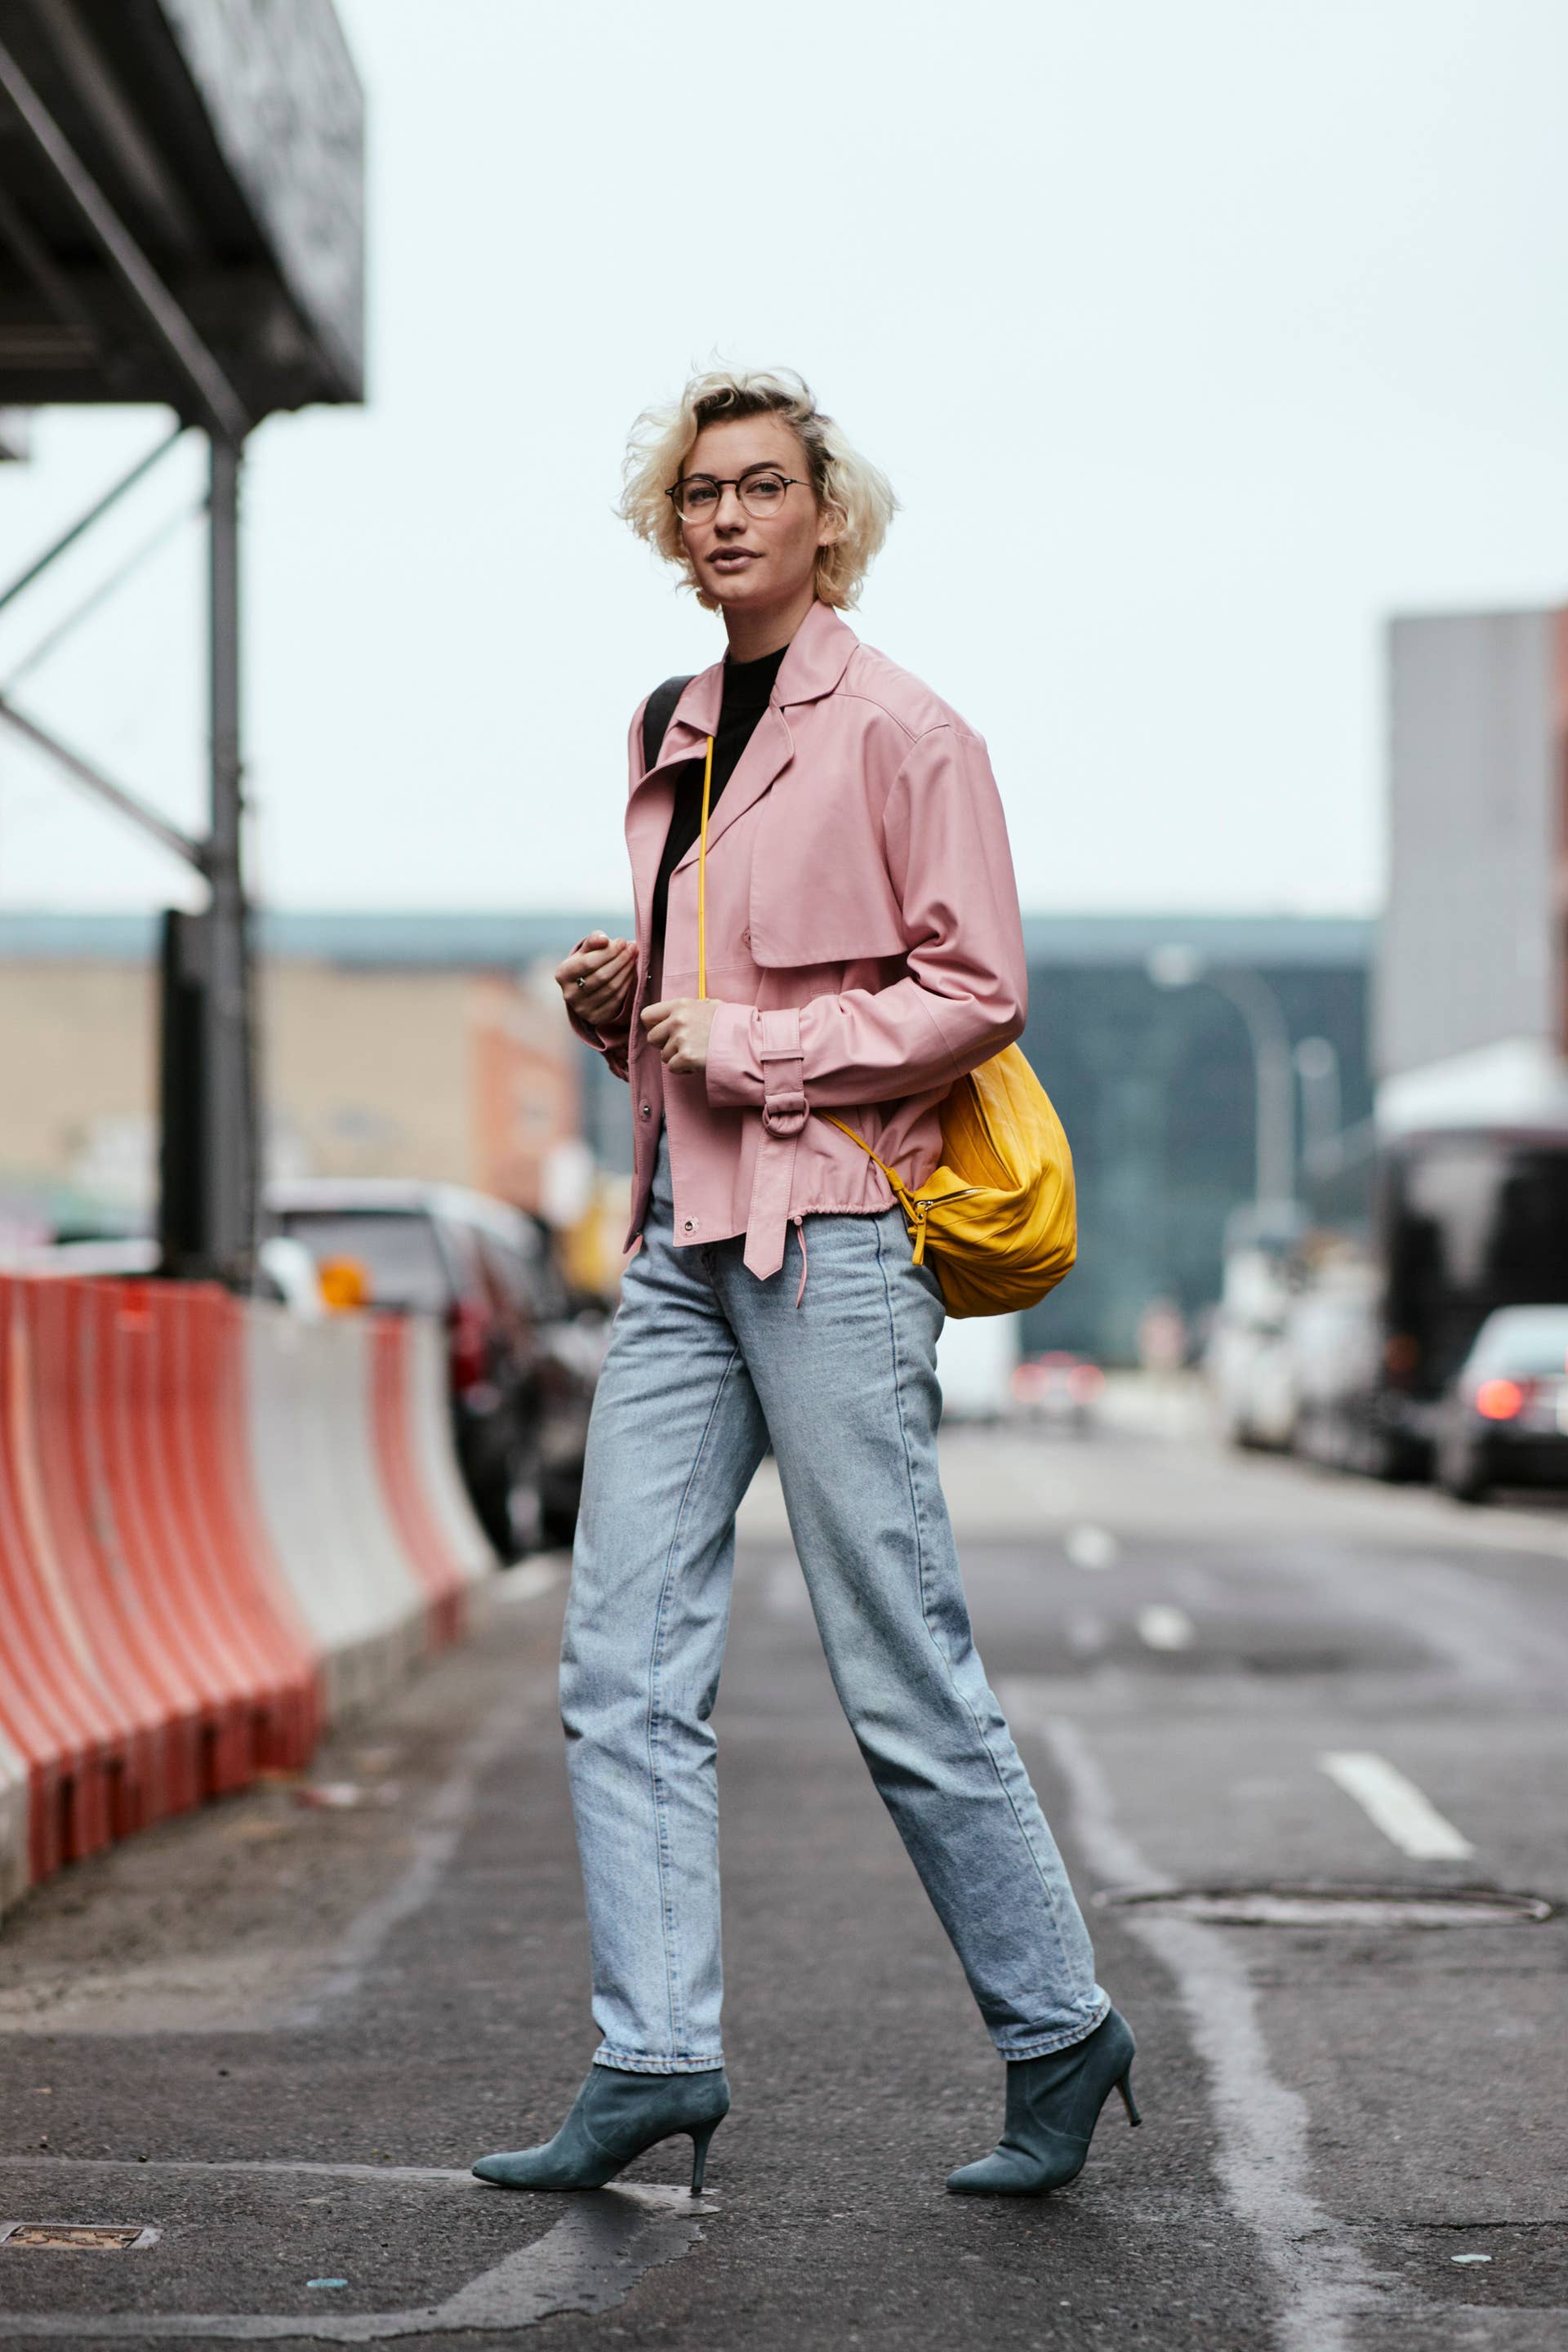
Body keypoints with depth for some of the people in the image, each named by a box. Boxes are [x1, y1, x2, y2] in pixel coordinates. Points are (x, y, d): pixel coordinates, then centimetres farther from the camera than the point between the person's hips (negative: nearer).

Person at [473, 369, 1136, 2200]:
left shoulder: (899, 731, -5)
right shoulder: (673, 737, 17)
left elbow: (978, 988, -11)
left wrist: (745, 1050, -13)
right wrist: (617, 1000, 6)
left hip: (834, 1236, -7)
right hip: (685, 1237, 7)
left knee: (904, 1683, -2)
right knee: (623, 1669, -1)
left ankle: (1057, 2028, 14)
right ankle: (655, 2058, 3)